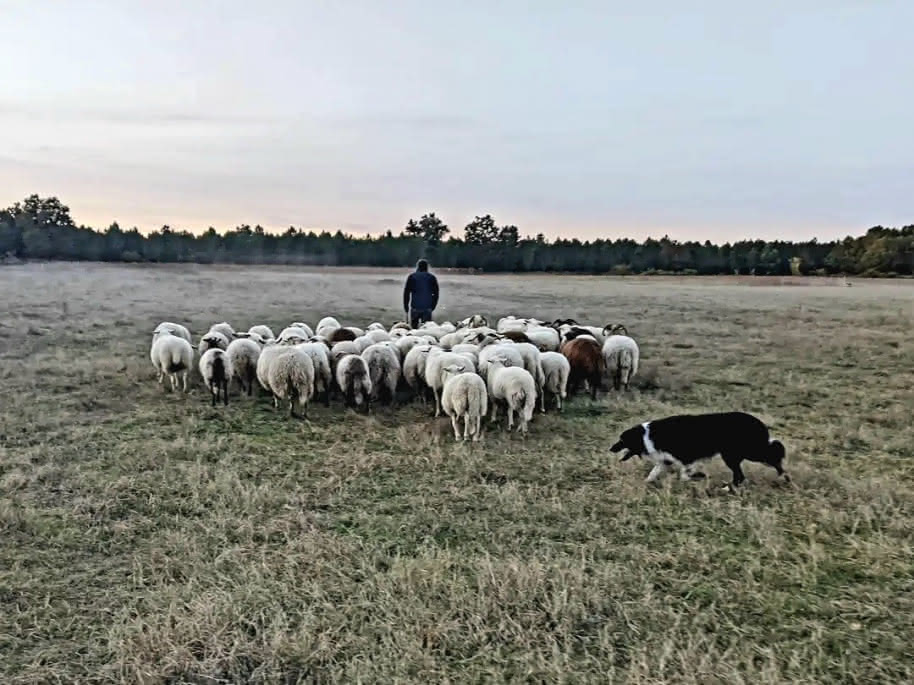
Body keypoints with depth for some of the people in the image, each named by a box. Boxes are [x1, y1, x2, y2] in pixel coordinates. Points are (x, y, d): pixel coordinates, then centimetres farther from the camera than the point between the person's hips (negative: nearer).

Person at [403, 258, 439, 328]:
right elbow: (436, 294, 6)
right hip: (427, 308, 1)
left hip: (414, 307, -1)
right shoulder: (432, 277, 6)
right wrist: (432, 307, 14)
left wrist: (406, 307, 9)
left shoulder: (411, 277, 4)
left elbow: (406, 293, 3)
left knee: (413, 327, 7)